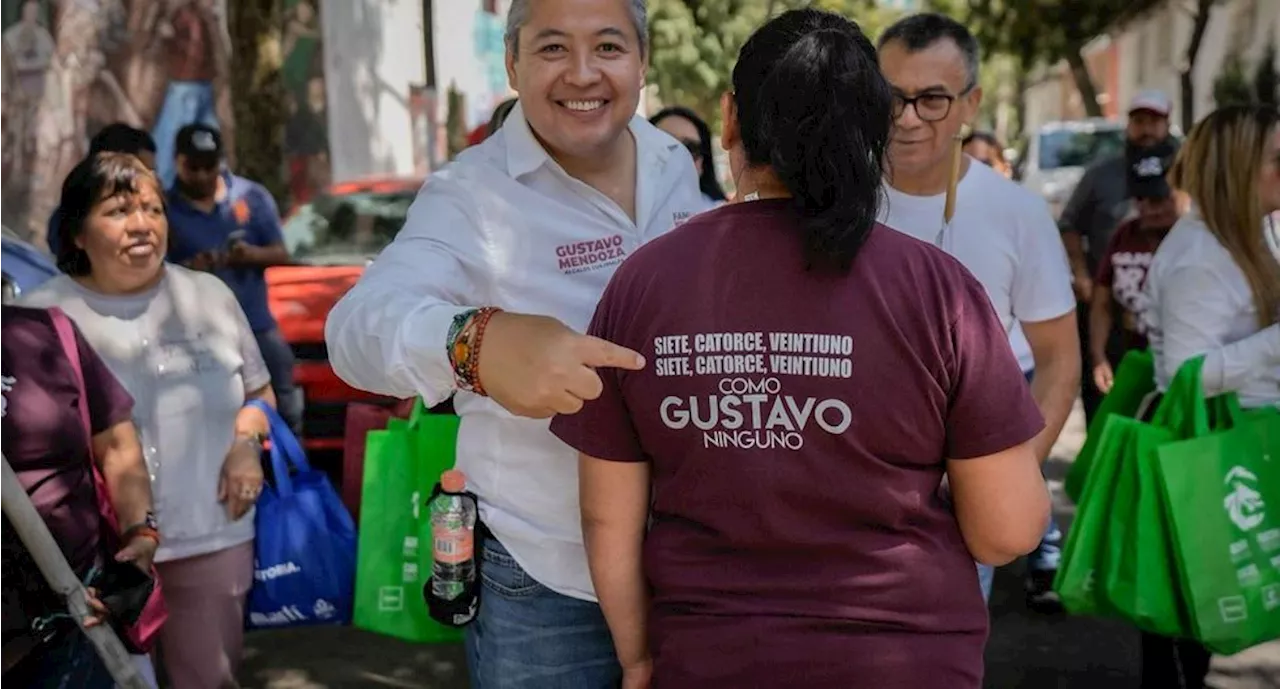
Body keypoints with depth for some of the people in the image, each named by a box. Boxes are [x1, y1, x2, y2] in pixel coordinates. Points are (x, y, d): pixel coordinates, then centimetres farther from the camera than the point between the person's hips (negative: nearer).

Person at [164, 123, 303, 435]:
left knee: (287, 408, 7)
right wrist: (186, 268, -22)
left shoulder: (252, 196, 2)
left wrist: (253, 254, -18)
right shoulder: (165, 209, -3)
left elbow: (281, 254, 4)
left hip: (257, 324, 2)